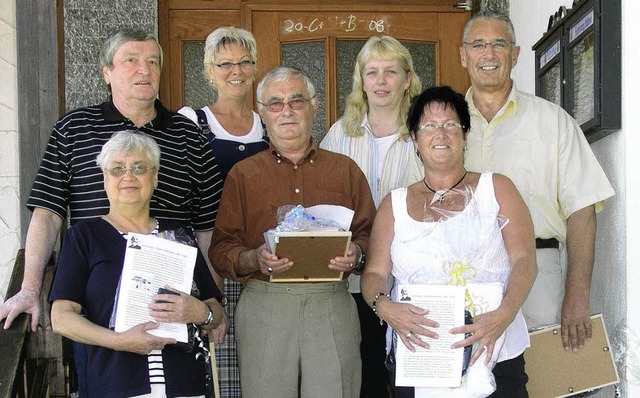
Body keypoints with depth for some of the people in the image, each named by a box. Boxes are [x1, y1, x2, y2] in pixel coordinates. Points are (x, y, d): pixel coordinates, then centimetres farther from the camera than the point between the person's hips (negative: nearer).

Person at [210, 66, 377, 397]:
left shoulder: (345, 170, 13)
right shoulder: (243, 174, 10)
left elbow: (370, 234, 12)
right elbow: (220, 249, 5)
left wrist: (356, 253, -10)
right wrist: (254, 259, -15)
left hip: (332, 306, 1)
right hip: (264, 305, 0)